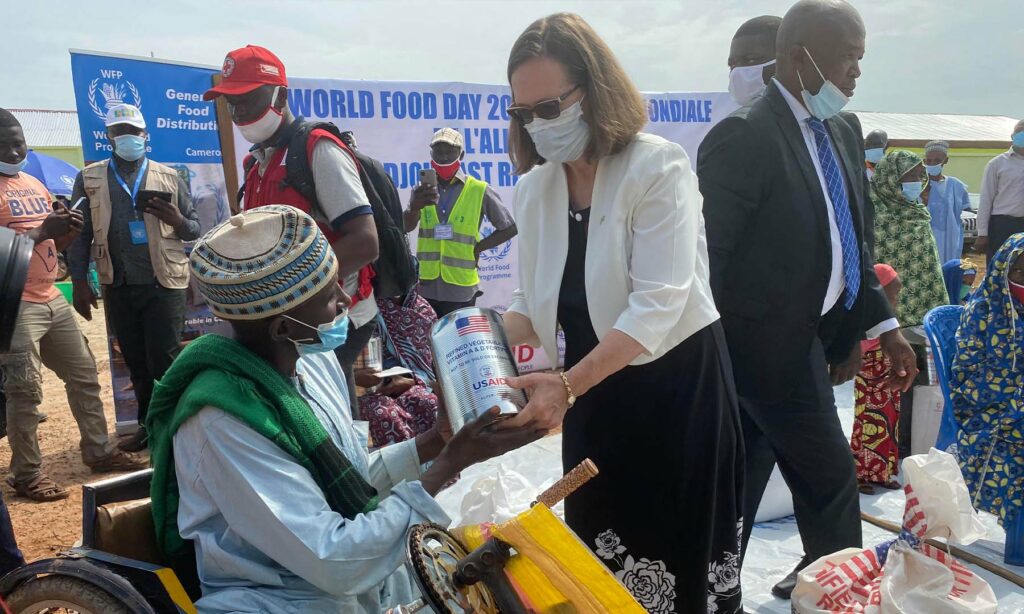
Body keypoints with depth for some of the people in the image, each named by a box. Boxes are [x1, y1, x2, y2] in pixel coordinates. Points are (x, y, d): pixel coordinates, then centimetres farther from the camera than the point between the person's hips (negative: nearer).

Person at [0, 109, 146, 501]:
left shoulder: (35, 184, 16)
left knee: (84, 374, 12)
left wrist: (70, 230, 0)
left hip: (52, 299, 8)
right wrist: (41, 231, -24)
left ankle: (99, 451, 24)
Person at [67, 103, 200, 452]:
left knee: (164, 362, -3)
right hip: (118, 288, 2)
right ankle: (149, 425, 25)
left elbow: (195, 230, 7)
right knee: (136, 363, 11)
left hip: (164, 284, -2)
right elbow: (80, 233, 6)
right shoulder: (89, 178, 7)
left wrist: (175, 219, -15)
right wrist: (79, 282, -1)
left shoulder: (169, 177, 5)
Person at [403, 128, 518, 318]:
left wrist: (477, 248, -4)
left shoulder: (479, 191, -1)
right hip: (426, 287, 3)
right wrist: (414, 207, -30)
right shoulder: (423, 190, 6)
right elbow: (405, 228, -8)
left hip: (461, 290, -2)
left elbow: (509, 228, 6)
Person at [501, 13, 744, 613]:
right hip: (594, 389, 5)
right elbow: (534, 303, 4)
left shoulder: (659, 167, -17)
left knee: (678, 551, 8)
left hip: (678, 383, -5)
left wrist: (566, 386, -31)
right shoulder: (535, 187, 2)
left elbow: (657, 305, -24)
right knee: (601, 549, 15)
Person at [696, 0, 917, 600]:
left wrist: (881, 325, 10)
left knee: (740, 486, 18)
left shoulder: (844, 129, 10)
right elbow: (706, 254, -18)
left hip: (809, 337, 8)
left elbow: (854, 239, 15)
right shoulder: (743, 136, -17)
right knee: (830, 479, 4)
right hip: (771, 342, -8)